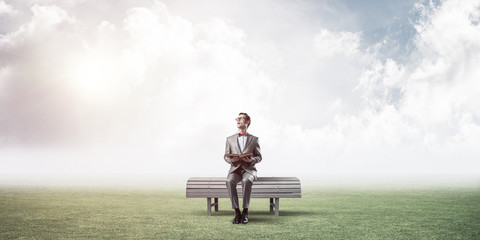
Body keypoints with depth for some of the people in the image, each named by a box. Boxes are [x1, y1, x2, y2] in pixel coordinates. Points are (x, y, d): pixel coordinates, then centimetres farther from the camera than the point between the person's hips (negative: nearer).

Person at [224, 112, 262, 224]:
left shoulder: (254, 139, 12)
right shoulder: (230, 139, 16)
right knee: (230, 181, -33)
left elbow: (259, 157, 9)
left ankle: (245, 212, -28)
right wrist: (231, 160, -11)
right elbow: (226, 156, 13)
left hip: (249, 169, -1)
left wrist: (251, 160, -14)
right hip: (235, 169, 1)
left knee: (247, 181, -37)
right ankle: (237, 212, -27)